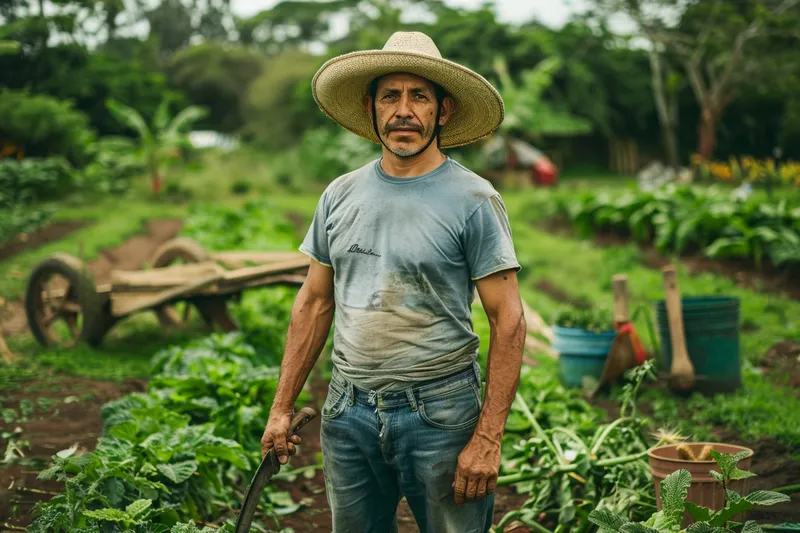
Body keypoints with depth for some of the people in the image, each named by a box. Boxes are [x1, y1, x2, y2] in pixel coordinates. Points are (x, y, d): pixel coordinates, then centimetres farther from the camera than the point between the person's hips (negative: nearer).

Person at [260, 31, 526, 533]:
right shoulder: (340, 196, 6)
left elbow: (508, 320, -10)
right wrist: (283, 407, 9)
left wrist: (488, 438, -15)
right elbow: (314, 302, 12)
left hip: (439, 411, -4)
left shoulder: (473, 200, -8)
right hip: (349, 411, 4)